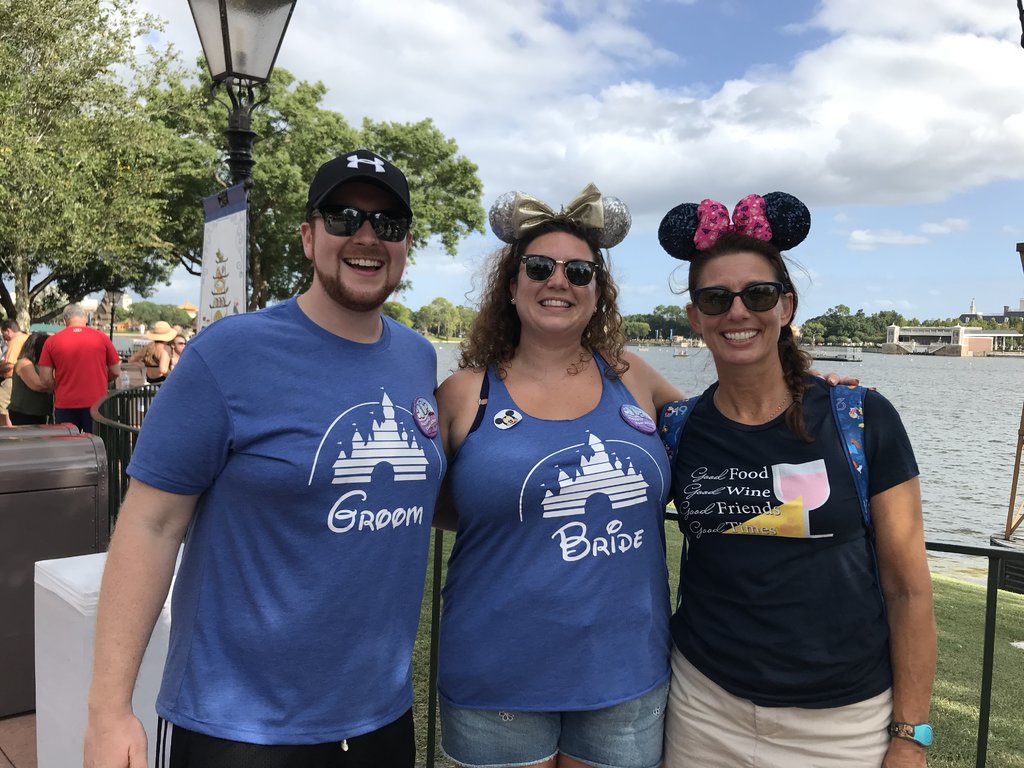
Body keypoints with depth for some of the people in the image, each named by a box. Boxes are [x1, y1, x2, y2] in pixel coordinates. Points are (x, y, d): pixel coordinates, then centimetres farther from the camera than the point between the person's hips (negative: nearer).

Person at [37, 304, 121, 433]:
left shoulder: (52, 341, 0)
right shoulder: (101, 338, 0)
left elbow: (45, 379, -2)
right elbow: (115, 372, 4)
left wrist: (60, 387, 16)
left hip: (65, 404, 1)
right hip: (96, 403, 0)